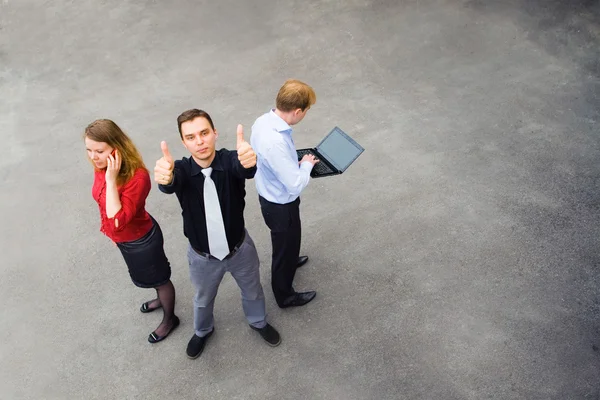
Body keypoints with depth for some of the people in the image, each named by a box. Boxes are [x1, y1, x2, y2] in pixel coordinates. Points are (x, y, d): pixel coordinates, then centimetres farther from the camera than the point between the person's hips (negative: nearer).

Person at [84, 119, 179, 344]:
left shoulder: (137, 176, -37)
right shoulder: (100, 167, -14)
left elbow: (118, 220, -41)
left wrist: (111, 180, -44)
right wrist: (107, 227, 18)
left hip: (140, 239, -8)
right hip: (122, 238, 8)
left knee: (159, 277, 20)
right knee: (147, 274, 34)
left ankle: (169, 320, 47)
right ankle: (162, 299, 64)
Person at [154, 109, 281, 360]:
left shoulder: (230, 161, -23)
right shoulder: (181, 169, -22)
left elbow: (246, 170, -47)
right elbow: (170, 184, -46)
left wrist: (249, 160, -73)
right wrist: (164, 177, -72)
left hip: (239, 248, 0)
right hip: (202, 256, 0)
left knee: (252, 291, 26)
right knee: (203, 299, 27)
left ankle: (258, 322, 58)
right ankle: (202, 331, 59)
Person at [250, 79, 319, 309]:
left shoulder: (263, 120, -11)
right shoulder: (276, 142, -40)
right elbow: (296, 185, -32)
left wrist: (297, 162, -1)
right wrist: (306, 164, -15)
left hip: (270, 196, 8)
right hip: (281, 205, -8)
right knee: (285, 245, 17)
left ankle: (288, 261, 65)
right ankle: (285, 295, 41)